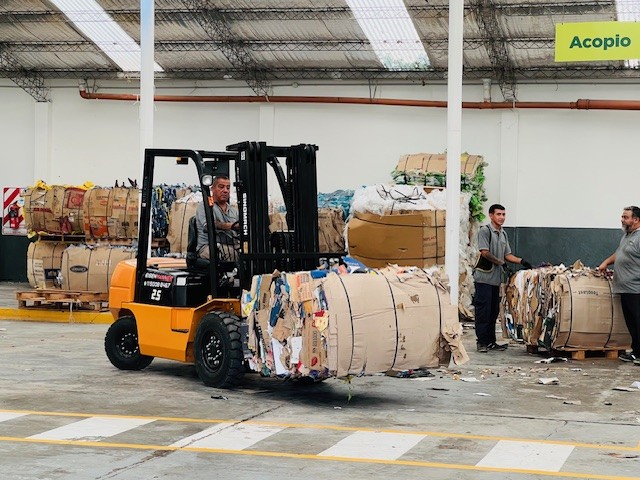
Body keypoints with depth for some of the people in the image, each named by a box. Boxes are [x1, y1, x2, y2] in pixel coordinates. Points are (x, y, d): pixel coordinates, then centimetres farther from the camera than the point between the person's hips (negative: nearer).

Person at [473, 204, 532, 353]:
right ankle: (481, 342, 0)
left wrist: (521, 261, 1)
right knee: (483, 310, -5)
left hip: (496, 278, 8)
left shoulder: (503, 234, 16)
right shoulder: (485, 230, -9)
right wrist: (500, 262, -9)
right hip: (484, 277, -8)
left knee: (494, 311, 11)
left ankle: (491, 341, 17)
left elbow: (507, 255, 16)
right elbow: (484, 252, -16)